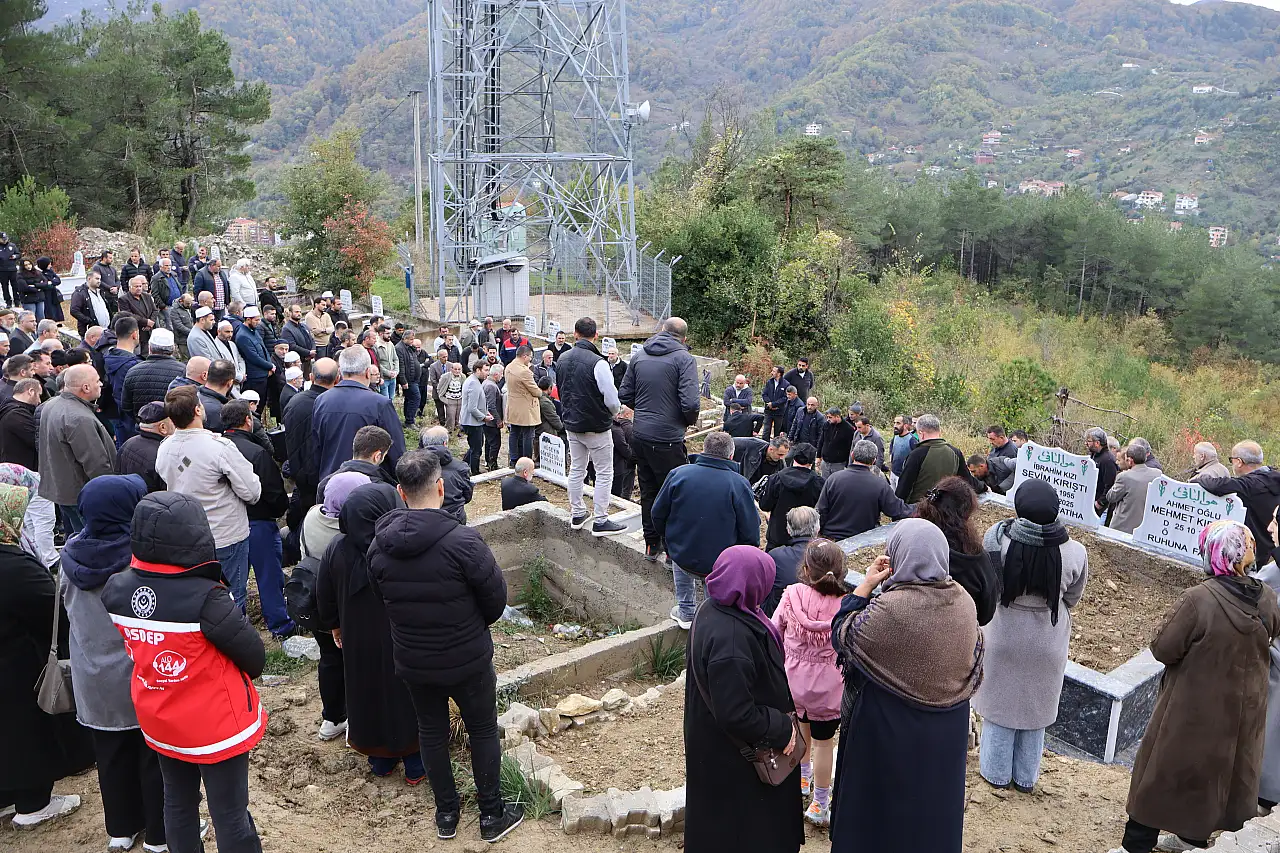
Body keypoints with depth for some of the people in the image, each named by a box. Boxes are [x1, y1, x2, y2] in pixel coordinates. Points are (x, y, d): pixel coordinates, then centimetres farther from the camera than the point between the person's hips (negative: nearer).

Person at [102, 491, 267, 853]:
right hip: (216, 726, -6)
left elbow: (134, 646, 3)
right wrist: (234, 678, -1)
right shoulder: (205, 599, -31)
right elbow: (255, 657, -20)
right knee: (230, 814, 10)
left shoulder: (116, 589, -12)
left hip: (159, 723, 6)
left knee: (178, 803, 25)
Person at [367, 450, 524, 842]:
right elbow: (496, 599, -16)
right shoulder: (462, 541, -27)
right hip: (468, 662, -4)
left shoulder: (379, 546, -11)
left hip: (411, 662, 4)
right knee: (483, 732, 16)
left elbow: (382, 597, 2)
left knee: (431, 732, 21)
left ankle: (446, 813, 36)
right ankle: (492, 814, 28)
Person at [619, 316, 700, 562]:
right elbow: (690, 402, -19)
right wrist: (691, 420, 2)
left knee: (648, 492, 16)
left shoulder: (639, 356, 7)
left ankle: (651, 545, 25)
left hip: (639, 437, 6)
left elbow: (624, 395, 9)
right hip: (667, 439, -6)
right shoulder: (683, 358, -10)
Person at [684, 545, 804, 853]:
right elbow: (737, 715, -33)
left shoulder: (714, 609, -7)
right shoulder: (730, 641, -37)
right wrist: (782, 729, -18)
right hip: (733, 760, -9)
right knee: (740, 827, 14)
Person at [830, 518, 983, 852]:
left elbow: (841, 636, -13)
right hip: (947, 731, 6)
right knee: (934, 801, 25)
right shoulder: (964, 602, -9)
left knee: (884, 804, 15)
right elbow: (975, 665, 3)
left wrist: (866, 584, -12)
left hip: (890, 730, -5)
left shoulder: (890, 608, -28)